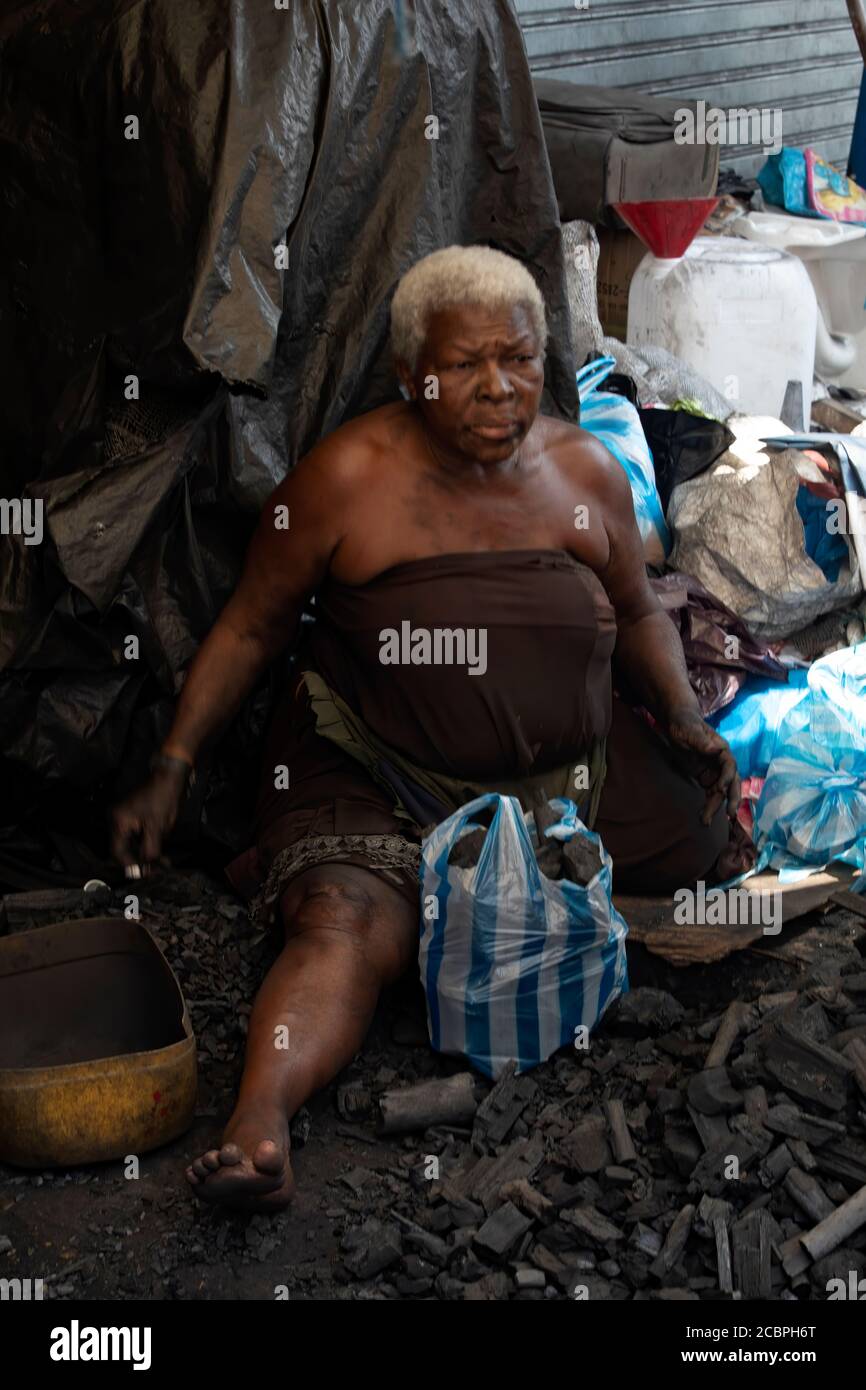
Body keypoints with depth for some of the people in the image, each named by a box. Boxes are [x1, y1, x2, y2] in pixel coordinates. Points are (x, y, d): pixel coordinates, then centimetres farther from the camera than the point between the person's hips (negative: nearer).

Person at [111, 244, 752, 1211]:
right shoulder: (346, 477, -10)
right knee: (350, 924, -31)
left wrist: (686, 724, -1)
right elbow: (251, 627, -3)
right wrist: (172, 768, -10)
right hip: (375, 768, -5)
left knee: (730, 839, 3)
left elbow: (637, 613, 16)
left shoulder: (586, 472, 1)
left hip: (572, 766, 5)